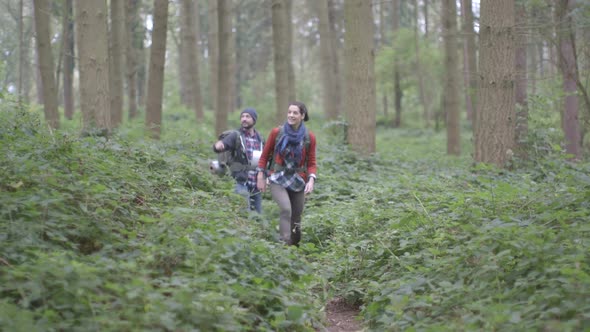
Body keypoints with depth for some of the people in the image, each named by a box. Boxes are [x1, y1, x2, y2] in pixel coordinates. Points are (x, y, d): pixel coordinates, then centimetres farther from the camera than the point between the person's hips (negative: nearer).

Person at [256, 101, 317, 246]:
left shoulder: (309, 137, -2)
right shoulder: (276, 132, -4)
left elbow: (311, 163, 4)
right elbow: (264, 155, 6)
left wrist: (311, 180, -13)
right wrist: (260, 177, 2)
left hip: (298, 182, 2)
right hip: (277, 180, -2)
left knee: (296, 217, 8)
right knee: (286, 209, -25)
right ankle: (284, 244, -27)